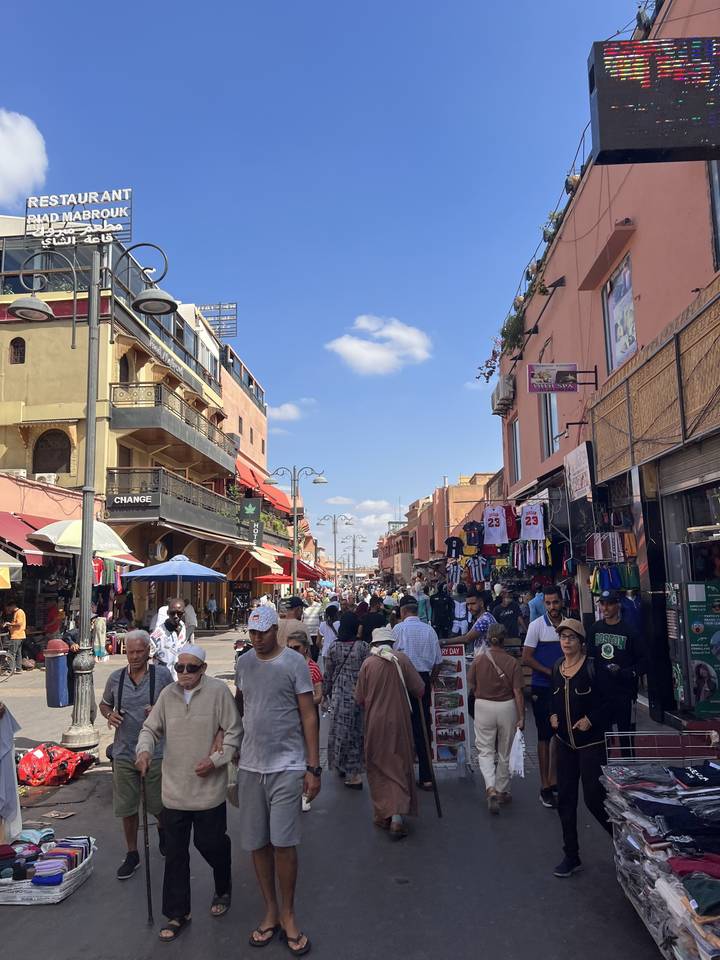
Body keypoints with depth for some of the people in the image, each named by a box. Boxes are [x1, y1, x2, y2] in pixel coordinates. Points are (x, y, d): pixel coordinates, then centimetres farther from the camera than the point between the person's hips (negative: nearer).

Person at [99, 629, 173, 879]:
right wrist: (109, 714, -6)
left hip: (155, 752, -2)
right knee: (127, 807, 11)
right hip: (124, 753, 2)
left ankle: (163, 830, 45)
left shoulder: (162, 675, -7)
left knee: (159, 805, 12)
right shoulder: (115, 678, 1)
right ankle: (132, 854, 30)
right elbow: (104, 703, 16)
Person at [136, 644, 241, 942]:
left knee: (210, 843, 10)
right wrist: (144, 750, -11)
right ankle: (177, 913, 26)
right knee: (175, 852, 10)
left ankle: (223, 889, 41)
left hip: (209, 787, -3)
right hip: (174, 789, 4)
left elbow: (234, 732, -9)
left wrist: (216, 760, -17)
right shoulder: (167, 694, 1)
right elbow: (151, 728, 8)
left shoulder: (218, 691, -12)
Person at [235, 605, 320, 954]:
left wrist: (313, 768, -8)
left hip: (286, 766, -4)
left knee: (283, 842, -1)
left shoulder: (294, 663, -8)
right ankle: (271, 911, 29)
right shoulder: (243, 663, 5)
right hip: (250, 765, 4)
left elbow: (308, 716, -6)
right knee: (257, 843, 11)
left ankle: (288, 914, 21)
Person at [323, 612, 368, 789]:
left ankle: (342, 766, 20)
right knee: (356, 731, 11)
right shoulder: (363, 646, -11)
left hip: (339, 694, 1)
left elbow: (328, 673, 4)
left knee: (341, 730, 12)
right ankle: (353, 772, 20)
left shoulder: (334, 646, -4)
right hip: (358, 694, -1)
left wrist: (326, 692, 18)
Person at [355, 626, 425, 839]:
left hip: (374, 723, 0)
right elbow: (419, 689, -5)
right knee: (400, 767, 7)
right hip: (399, 721, 0)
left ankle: (383, 815, 18)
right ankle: (397, 816, -3)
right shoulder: (401, 659, -7)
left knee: (378, 768, 13)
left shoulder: (368, 663, -6)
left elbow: (359, 699, 0)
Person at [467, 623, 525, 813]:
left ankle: (491, 789, -12)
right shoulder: (512, 662, -10)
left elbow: (471, 688, 0)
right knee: (504, 752, 17)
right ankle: (502, 791, 28)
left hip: (483, 706, 0)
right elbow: (518, 692, -10)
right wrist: (521, 717, -3)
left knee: (485, 750, 7)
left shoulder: (478, 660, -8)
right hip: (507, 707, 1)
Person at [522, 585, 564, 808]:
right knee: (545, 737, 3)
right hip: (542, 688, -4)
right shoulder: (537, 625, -9)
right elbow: (526, 658, -10)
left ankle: (553, 780, 26)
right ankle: (545, 787, 11)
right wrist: (551, 672, -16)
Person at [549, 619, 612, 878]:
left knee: (594, 798, -3)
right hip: (566, 742, 6)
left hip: (592, 741, -6)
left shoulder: (593, 667, -12)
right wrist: (553, 716, 2)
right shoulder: (556, 669, 5)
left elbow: (608, 701, -11)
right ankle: (571, 856, 23)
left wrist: (590, 719, -20)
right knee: (565, 798, 9)